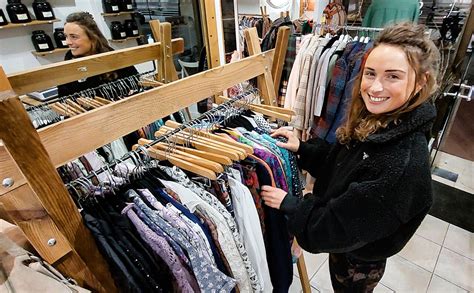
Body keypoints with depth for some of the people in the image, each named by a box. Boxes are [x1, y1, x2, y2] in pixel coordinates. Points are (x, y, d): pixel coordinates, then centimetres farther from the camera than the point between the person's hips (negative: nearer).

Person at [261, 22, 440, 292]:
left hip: (359, 262, -6)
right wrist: (301, 148, -9)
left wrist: (289, 204, -21)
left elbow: (342, 228, -30)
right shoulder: (372, 123, -12)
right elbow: (338, 163, 3)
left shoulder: (405, 163, -37)